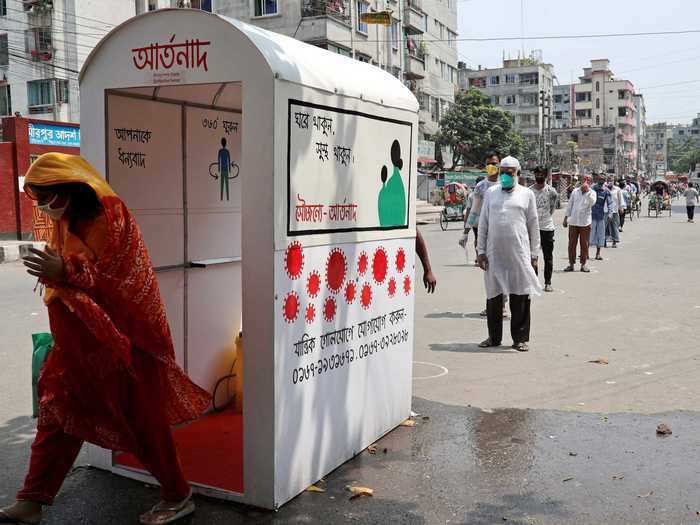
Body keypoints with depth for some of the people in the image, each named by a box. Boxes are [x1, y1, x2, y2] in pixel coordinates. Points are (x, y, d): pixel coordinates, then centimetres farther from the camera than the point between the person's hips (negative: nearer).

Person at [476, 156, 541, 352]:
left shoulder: (526, 194, 8)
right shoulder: (491, 192, 11)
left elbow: (533, 225, 8)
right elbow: (483, 223, 11)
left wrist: (534, 255, 4)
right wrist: (481, 251, 4)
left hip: (519, 252, -2)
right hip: (494, 253, 2)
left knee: (520, 296, -1)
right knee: (493, 295, 7)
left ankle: (520, 338, 9)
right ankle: (494, 337, 19)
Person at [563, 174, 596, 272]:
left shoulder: (592, 193, 1)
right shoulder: (575, 191, 7)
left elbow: (592, 203, -20)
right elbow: (570, 205, 13)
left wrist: (587, 191, -22)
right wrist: (566, 217, 11)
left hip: (585, 223, -2)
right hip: (573, 222, 2)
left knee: (584, 244, 3)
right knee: (572, 244, 3)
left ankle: (583, 264, 12)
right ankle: (571, 264, 11)